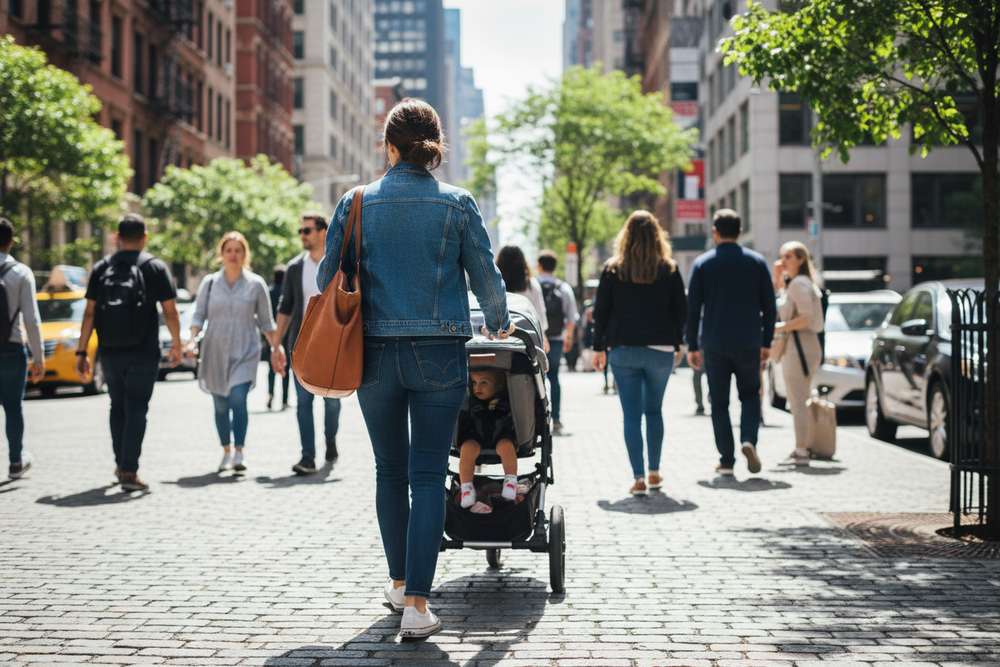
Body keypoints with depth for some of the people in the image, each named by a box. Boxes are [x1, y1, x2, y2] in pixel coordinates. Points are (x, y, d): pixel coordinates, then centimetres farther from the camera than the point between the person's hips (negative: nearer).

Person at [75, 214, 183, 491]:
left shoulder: (101, 268, 6)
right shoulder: (155, 267, -1)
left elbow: (90, 313, 3)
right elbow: (170, 312, -3)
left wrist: (81, 352, 7)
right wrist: (176, 346, 10)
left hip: (109, 352, 3)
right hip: (143, 352, -3)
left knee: (118, 406, 17)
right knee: (136, 409, -2)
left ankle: (121, 465, 26)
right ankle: (129, 471, -10)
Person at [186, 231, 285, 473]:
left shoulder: (256, 284, 4)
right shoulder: (209, 283, 6)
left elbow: (266, 321, 10)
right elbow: (199, 315, 6)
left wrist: (276, 348, 6)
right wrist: (193, 340, -9)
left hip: (245, 352, -2)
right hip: (215, 351, 2)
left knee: (238, 399, -18)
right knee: (221, 405, 6)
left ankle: (239, 454, -17)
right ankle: (226, 453, 20)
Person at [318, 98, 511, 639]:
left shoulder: (356, 203, 1)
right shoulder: (457, 205, -2)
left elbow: (327, 277, 5)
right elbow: (486, 276, 4)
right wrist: (499, 325, 24)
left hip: (375, 353, 2)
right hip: (439, 353, -2)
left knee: (390, 470, 16)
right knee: (428, 474, 0)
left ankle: (399, 582, 29)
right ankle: (416, 603, -5)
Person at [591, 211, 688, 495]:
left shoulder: (613, 270, -1)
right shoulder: (669, 269, 0)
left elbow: (601, 312, 0)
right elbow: (681, 310, 4)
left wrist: (599, 347, 7)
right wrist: (678, 344, 16)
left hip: (623, 351, -1)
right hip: (661, 349, 1)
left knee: (631, 415, 0)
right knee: (654, 410, 16)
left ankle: (639, 478, -5)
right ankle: (654, 472, 20)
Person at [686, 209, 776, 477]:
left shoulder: (702, 263, 0)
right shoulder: (757, 261, 3)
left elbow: (692, 308, 0)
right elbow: (769, 307, 4)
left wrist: (692, 346, 5)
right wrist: (766, 342, 11)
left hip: (714, 344, 0)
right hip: (748, 343, 1)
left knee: (719, 403, 7)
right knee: (750, 395, 14)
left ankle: (727, 461, 5)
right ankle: (748, 440, -11)